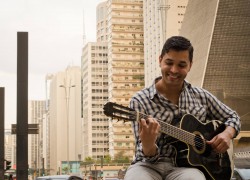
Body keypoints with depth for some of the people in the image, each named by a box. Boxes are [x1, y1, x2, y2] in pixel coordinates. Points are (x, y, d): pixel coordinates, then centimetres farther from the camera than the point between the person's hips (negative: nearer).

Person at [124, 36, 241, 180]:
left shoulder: (201, 96, 11)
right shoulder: (140, 101, -1)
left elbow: (232, 117, 23)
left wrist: (227, 134, 1)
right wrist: (148, 145, -30)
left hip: (186, 165, 2)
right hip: (150, 165, -2)